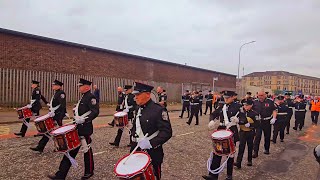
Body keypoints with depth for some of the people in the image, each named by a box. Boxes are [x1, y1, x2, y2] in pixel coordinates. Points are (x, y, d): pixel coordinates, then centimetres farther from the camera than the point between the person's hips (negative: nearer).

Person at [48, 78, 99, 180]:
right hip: (77, 129, 9)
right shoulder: (83, 97, 14)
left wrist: (84, 119, -31)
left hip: (85, 129, -9)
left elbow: (95, 112, -25)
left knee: (87, 150, 7)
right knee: (71, 150, 9)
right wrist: (78, 118, 13)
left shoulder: (91, 97, -14)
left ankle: (89, 172, 27)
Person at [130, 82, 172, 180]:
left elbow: (167, 132, -22)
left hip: (152, 154, -6)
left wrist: (150, 143, -31)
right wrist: (132, 149, 14)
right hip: (138, 152, 7)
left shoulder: (159, 110, -17)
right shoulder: (139, 109, 7)